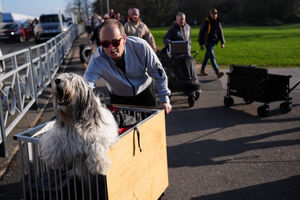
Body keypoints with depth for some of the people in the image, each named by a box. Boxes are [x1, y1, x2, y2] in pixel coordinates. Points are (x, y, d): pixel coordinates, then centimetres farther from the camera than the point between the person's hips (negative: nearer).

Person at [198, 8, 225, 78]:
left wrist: (222, 42, 3)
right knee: (212, 57, -13)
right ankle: (218, 72, -21)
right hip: (208, 42, -6)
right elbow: (201, 33, -5)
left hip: (213, 42, 6)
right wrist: (201, 44, -7)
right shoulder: (206, 22, -7)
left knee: (207, 57, 15)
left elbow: (220, 33, 13)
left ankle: (202, 70, 28)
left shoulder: (218, 22, 9)